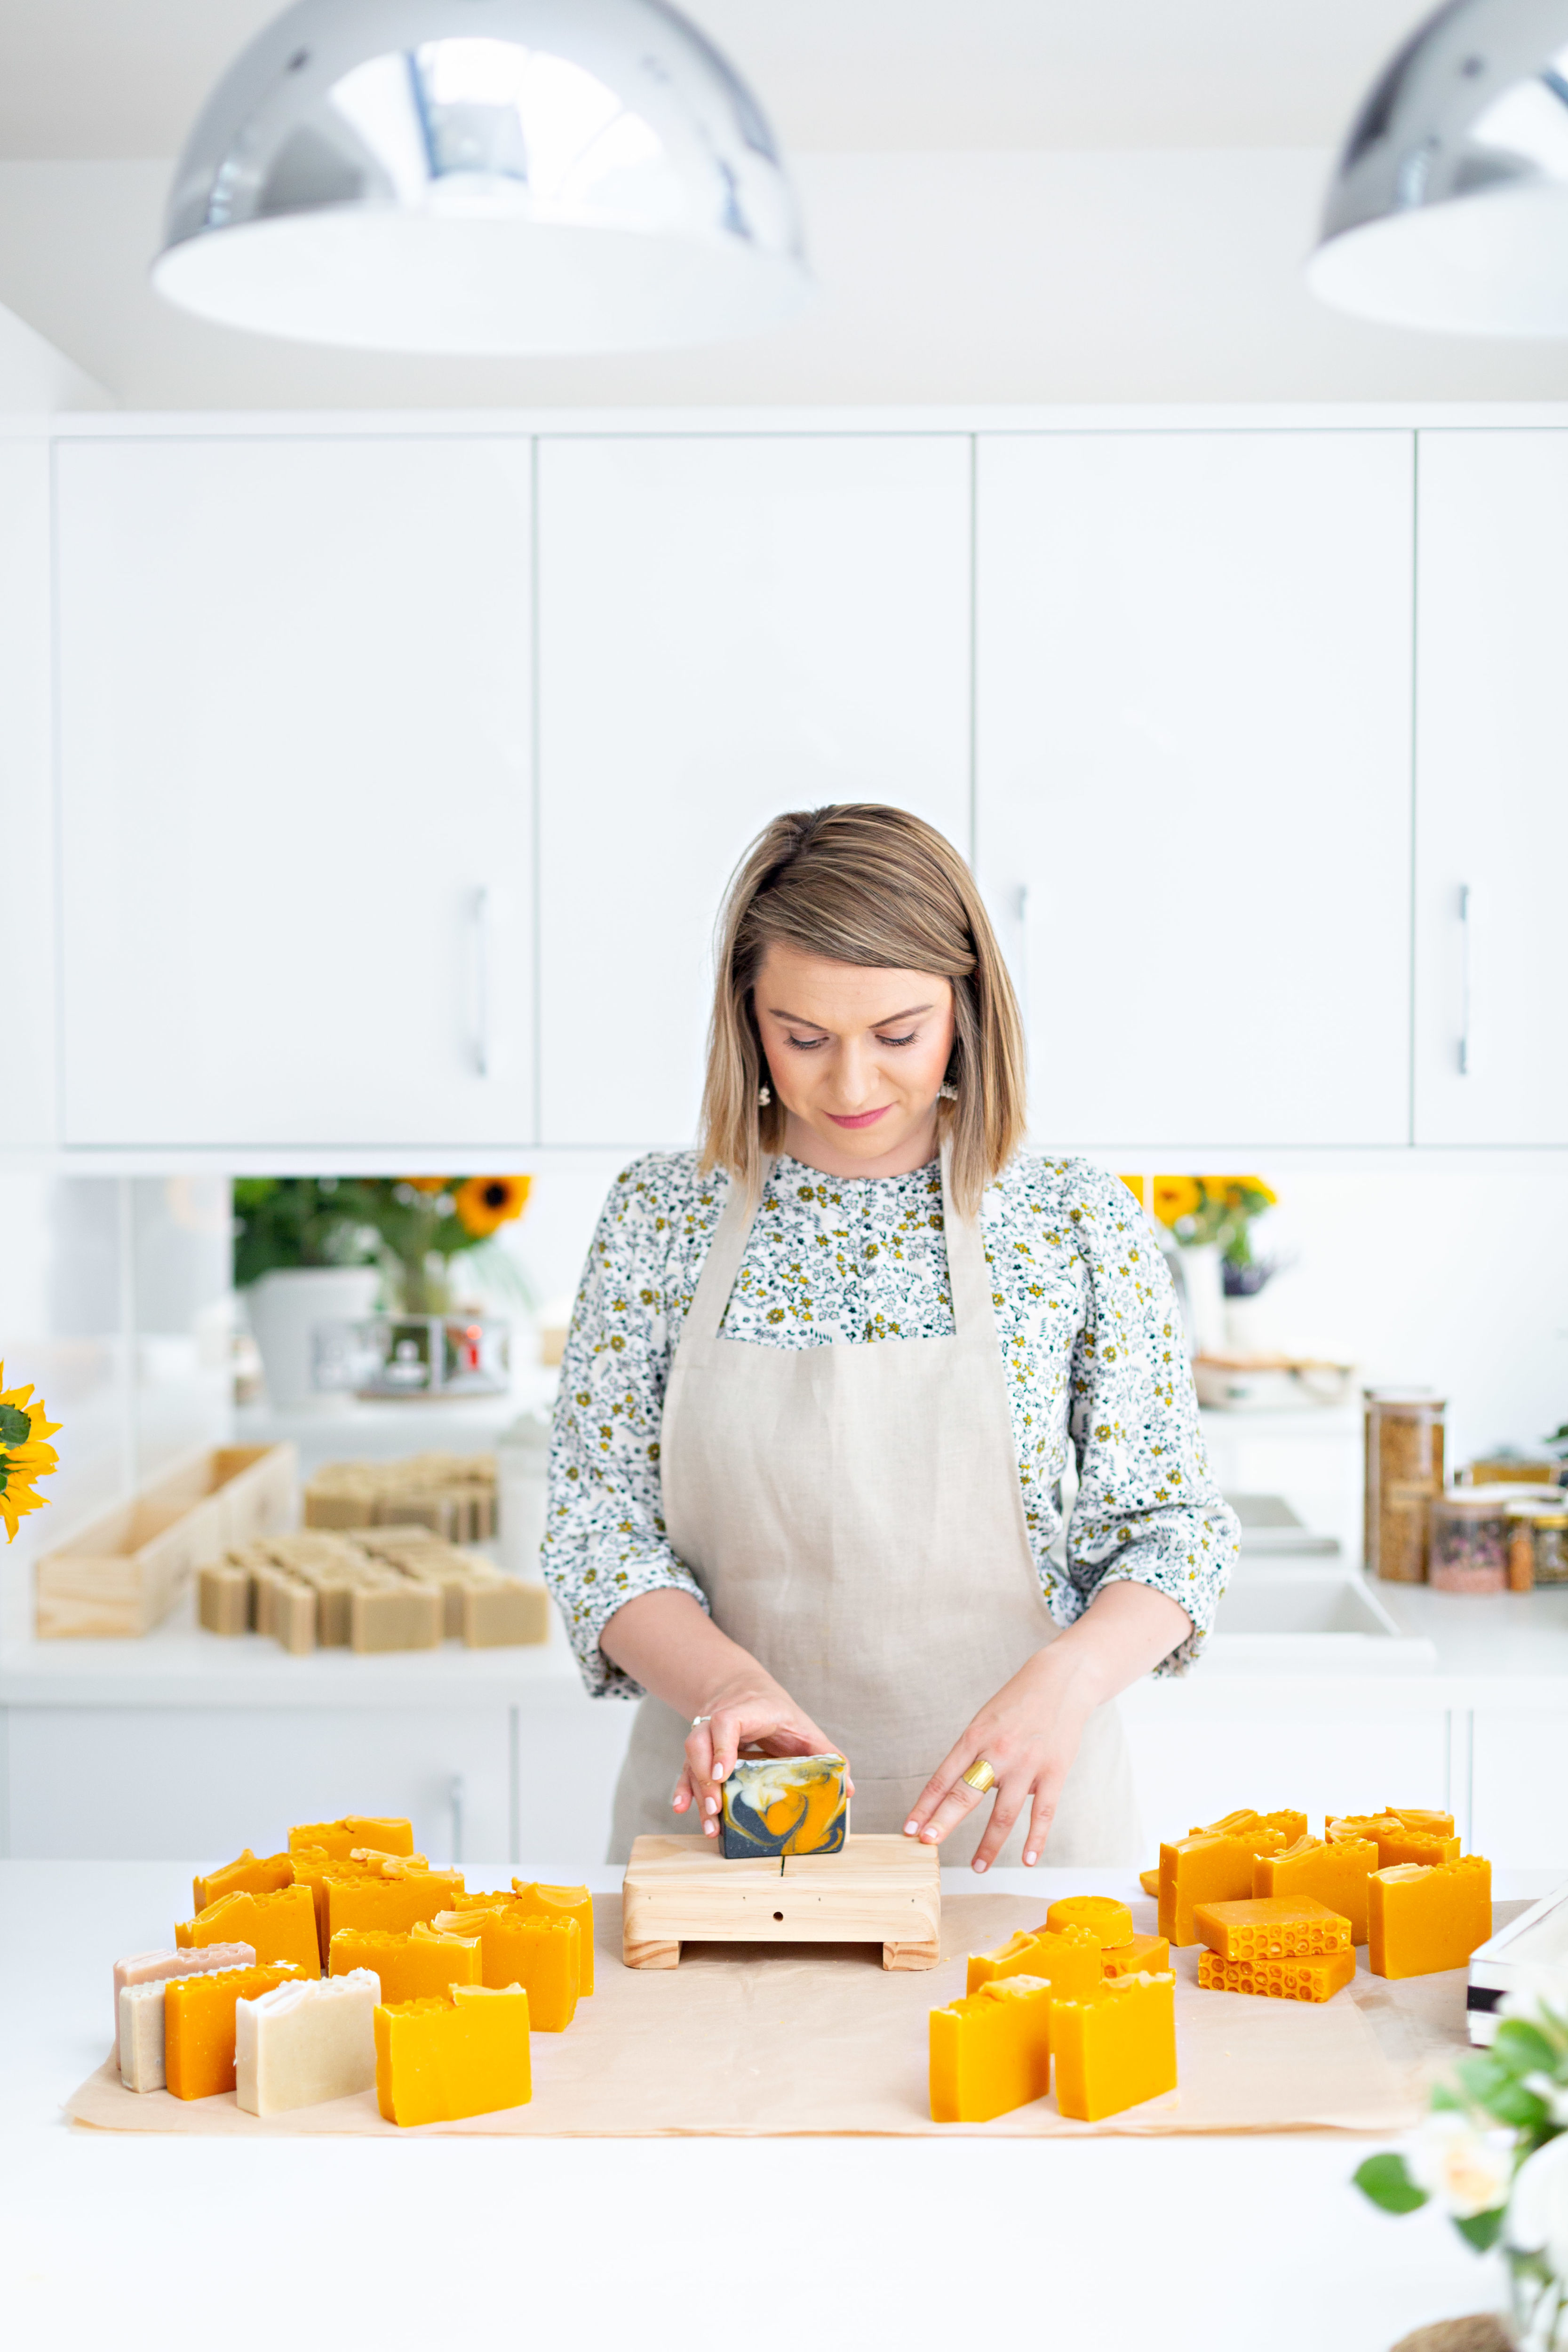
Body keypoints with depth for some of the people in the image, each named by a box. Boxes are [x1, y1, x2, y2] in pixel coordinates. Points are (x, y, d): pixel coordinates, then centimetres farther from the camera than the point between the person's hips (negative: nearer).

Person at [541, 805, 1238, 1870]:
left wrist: (1063, 1679, -19)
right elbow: (598, 1522, 0)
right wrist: (729, 1683, -18)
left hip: (1006, 1821, -1)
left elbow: (1173, 1524, 1)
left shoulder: (1078, 1223, -3)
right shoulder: (659, 1218, 0)